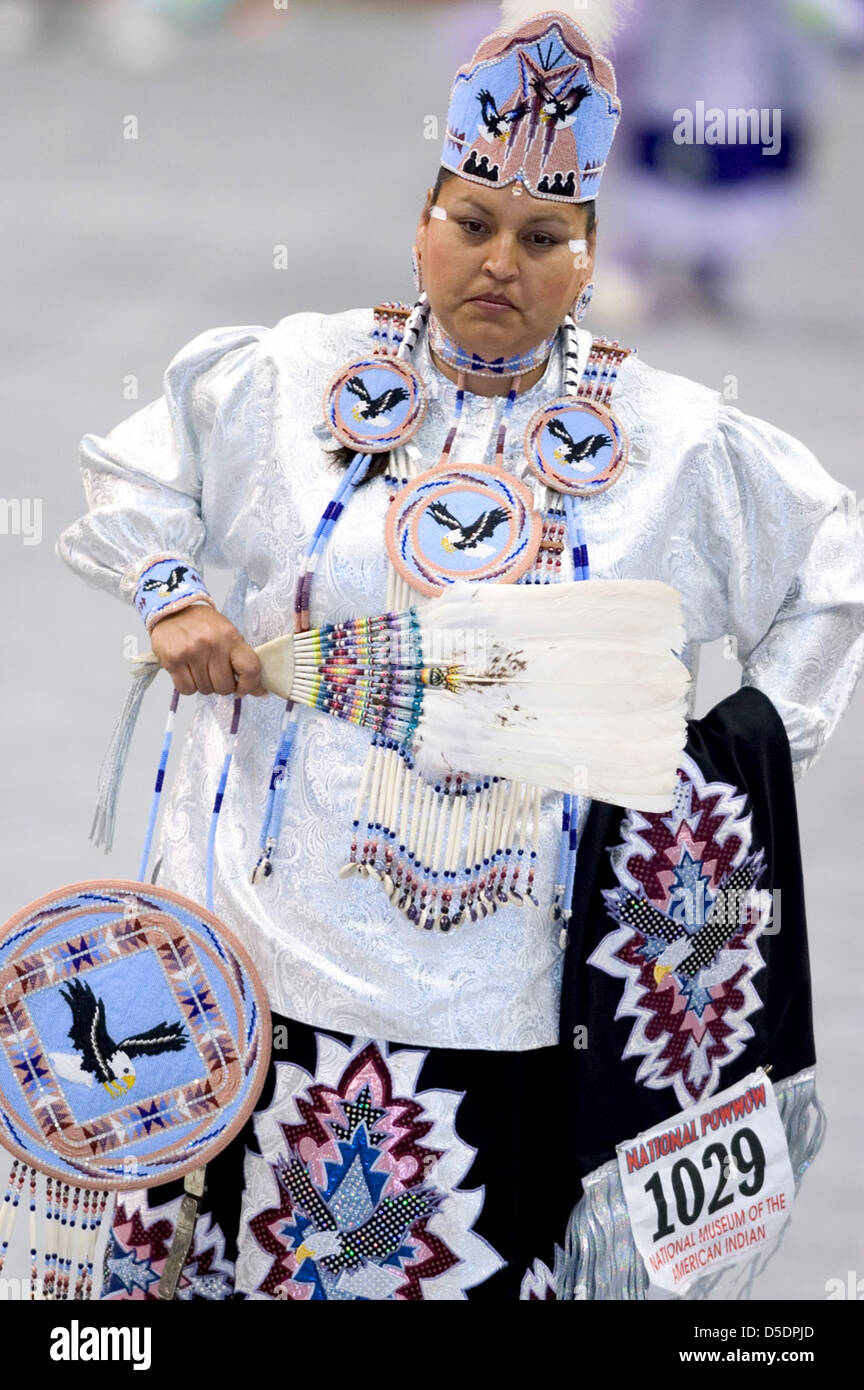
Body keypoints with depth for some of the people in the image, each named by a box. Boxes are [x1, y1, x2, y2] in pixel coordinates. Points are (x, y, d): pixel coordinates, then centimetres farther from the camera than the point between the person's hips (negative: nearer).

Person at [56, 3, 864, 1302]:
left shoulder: (676, 441, 5)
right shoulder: (297, 377, 5)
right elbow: (131, 474, 18)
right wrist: (171, 596, 2)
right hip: (277, 938, 0)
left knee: (470, 1259, -2)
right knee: (239, 1241, -1)